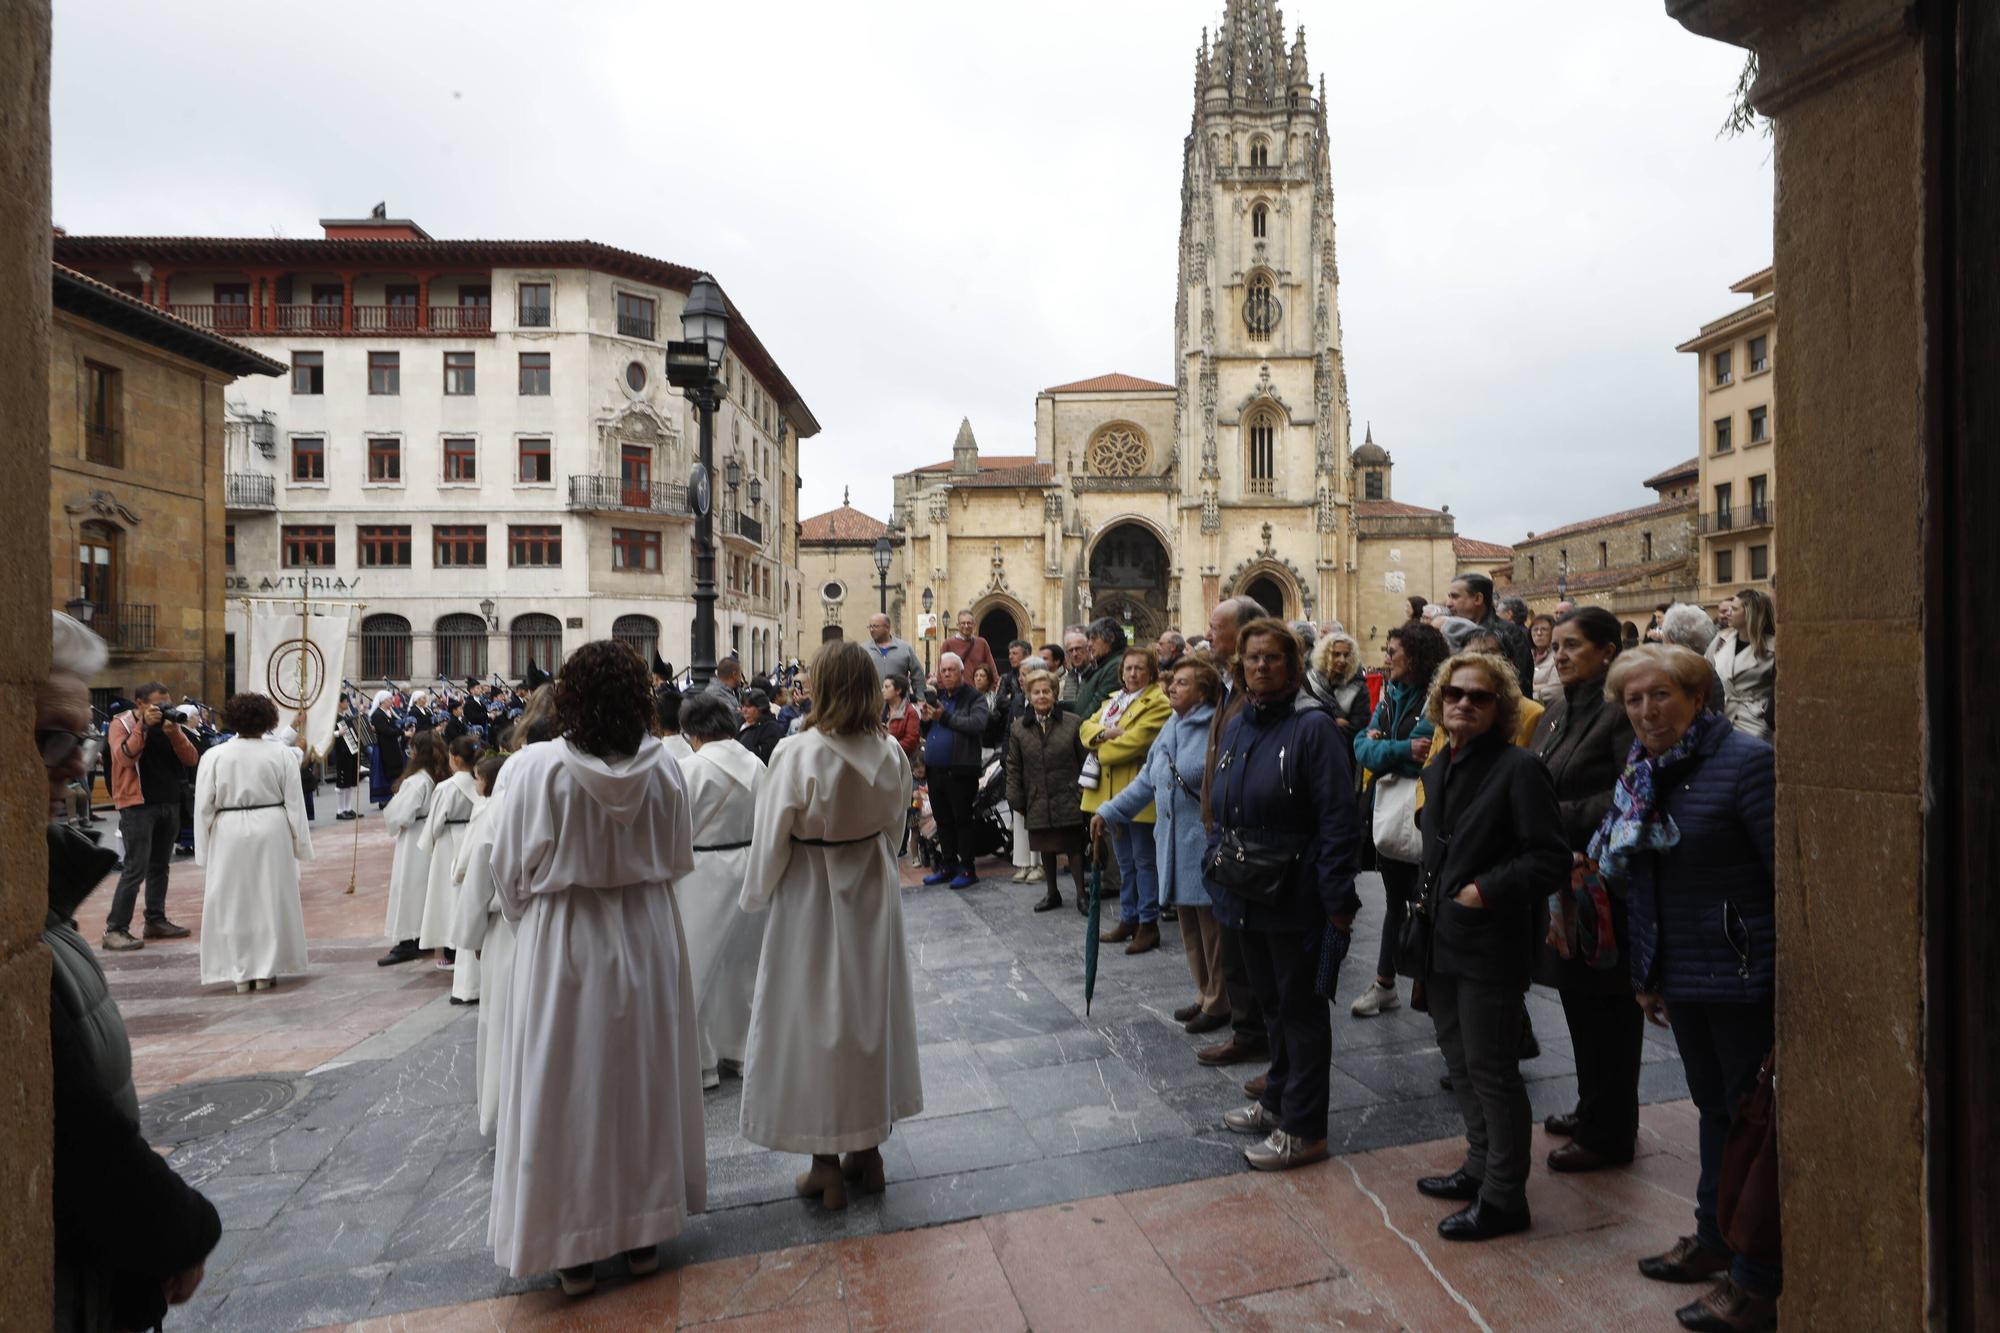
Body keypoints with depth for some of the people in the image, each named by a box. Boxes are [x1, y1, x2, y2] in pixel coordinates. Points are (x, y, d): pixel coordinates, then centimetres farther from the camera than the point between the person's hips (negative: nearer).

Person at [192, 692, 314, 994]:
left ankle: (241, 974, 16)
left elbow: (203, 807, 1)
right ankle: (266, 971, 16)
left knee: (233, 902, 10)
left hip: (229, 836, 1)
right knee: (270, 899, 9)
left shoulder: (214, 756, -3)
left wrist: (204, 850, 10)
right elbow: (295, 804, -1)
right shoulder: (282, 754, -5)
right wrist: (300, 844, 7)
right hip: (271, 833, 0)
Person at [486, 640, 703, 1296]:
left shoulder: (537, 768, -17)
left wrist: (528, 917, 12)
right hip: (646, 937, 2)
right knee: (644, 1075, 17)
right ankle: (645, 1229, 32)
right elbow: (679, 858, 0)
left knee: (569, 1084, 12)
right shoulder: (662, 767, -11)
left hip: (562, 944, -2)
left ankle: (573, 1247, 26)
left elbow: (512, 871, -8)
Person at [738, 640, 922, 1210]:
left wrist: (756, 895, 5)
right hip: (873, 896, 5)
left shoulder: (798, 755, -22)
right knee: (870, 1008, 18)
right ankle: (867, 1151, 34)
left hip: (810, 900, -4)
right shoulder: (891, 755, -8)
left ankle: (827, 1166, 25)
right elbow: (893, 828, 5)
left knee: (814, 1018, 11)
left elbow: (770, 842, -13)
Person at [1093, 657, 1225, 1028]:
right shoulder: (1171, 728, 11)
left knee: (1212, 924, 4)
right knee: (1189, 924, 17)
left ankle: (1218, 1003, 19)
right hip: (1174, 842, 8)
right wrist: (1108, 812, 16)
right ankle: (1205, 995, 32)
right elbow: (1147, 781, 17)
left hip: (1206, 844, -8)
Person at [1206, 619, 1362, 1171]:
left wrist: (1337, 903, -18)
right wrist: (1216, 861, 11)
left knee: (1301, 1007, 7)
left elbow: (1339, 821, -17)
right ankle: (1278, 1101, 38)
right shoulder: (1236, 726, 8)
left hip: (1295, 897, -7)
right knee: (1272, 1000, 20)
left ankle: (1304, 1128, 21)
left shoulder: (1312, 727, -14)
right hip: (1248, 895, 7)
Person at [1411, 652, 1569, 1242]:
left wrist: (1486, 890, -21)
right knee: (1459, 1059, 18)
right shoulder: (1438, 769, 11)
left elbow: (1550, 858, -16)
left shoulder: (1519, 767, -14)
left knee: (1491, 1069, 3)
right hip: (1442, 939, 8)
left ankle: (1503, 1197, 19)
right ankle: (1481, 1166, 35)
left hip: (1490, 945, -8)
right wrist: (1428, 899, 12)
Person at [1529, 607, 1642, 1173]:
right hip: (1564, 877, 9)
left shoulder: (1621, 711, -15)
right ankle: (1593, 1110, 35)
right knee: (1577, 999, 19)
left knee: (1606, 1006, 4)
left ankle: (1610, 1132, 19)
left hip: (1605, 884, -8)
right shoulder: (1557, 712, 12)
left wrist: (1562, 816, -18)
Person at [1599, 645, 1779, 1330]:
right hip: (1681, 977, 7)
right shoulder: (1642, 773, 7)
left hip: (1743, 980, -7)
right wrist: (1647, 975, 17)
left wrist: (1790, 982, -16)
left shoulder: (1745, 760, -15)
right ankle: (1715, 1237, 36)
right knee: (1714, 1106, 20)